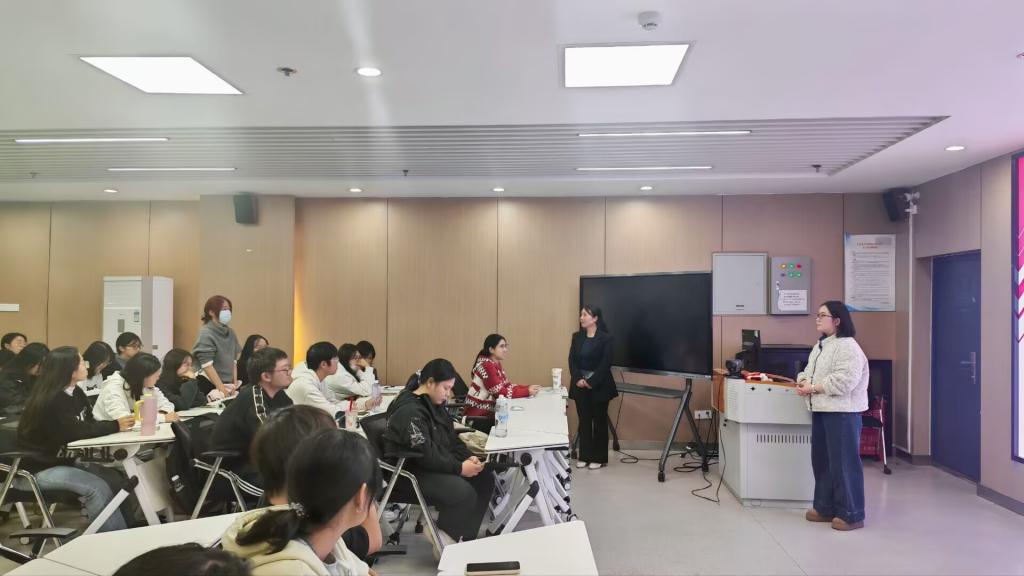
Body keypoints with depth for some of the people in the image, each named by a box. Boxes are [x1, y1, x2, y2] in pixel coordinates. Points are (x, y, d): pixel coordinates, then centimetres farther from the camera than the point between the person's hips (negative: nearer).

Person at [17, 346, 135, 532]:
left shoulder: (75, 393, 5)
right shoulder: (51, 400, -22)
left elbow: (89, 424, 3)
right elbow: (77, 432, -26)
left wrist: (117, 424, -16)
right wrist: (115, 426, -24)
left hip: (63, 459, 8)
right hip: (39, 468, -8)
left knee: (114, 478, -10)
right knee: (97, 487, -23)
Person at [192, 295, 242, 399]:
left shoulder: (230, 333, 8)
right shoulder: (206, 333, -9)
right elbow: (207, 365, -16)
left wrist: (235, 383, 2)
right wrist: (221, 388, -19)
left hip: (228, 383, 5)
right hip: (209, 384, -5)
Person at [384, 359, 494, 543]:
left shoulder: (434, 403, 8)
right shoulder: (409, 411, -23)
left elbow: (451, 437, 14)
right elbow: (426, 455, -28)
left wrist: (468, 457, -3)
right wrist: (459, 468, -23)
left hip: (436, 465, 10)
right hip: (410, 472, -10)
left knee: (485, 478, -2)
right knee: (464, 492, -27)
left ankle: (464, 537, 2)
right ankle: (446, 538, -3)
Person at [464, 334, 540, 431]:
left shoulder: (496, 364, 10)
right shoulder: (486, 366, -18)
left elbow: (508, 385, 6)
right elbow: (501, 393, -21)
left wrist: (528, 388, -9)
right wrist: (527, 392, -18)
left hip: (488, 411, 8)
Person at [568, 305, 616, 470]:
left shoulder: (606, 338, -8)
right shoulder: (577, 337, 7)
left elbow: (605, 364, -13)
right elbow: (572, 360, 2)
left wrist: (591, 382, -17)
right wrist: (578, 379, -12)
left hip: (599, 386, -4)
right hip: (580, 385, 4)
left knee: (599, 421, 5)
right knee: (584, 421, 9)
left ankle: (599, 458, 14)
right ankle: (584, 456, 17)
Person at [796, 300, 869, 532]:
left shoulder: (848, 346, -14)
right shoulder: (820, 345, 16)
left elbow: (844, 381, -24)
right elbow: (809, 371, 20)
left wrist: (813, 388, -20)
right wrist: (803, 381, -3)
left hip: (842, 412, -10)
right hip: (821, 410, 10)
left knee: (844, 462, -3)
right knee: (821, 460, 14)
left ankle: (851, 514, 7)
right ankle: (825, 507, 25)